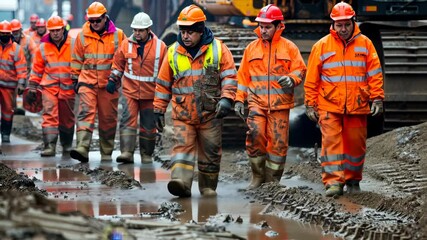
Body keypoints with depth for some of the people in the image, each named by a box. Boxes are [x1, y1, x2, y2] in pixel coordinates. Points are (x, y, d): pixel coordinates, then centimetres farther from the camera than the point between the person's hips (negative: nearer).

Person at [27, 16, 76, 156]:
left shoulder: (72, 45, 0)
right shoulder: (43, 47, 4)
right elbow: (37, 69, 10)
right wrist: (32, 88, 8)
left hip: (68, 87, 0)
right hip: (49, 87, 0)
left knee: (67, 118, 10)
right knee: (49, 115, -13)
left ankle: (67, 146, 25)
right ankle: (49, 146, -17)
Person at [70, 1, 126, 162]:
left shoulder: (118, 35, 1)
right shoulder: (83, 36, 4)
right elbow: (76, 59, 14)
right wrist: (75, 78, 14)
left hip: (109, 84, 0)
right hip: (87, 81, 0)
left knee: (108, 118, 6)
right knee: (85, 113, -15)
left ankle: (106, 153, 17)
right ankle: (82, 149, -26)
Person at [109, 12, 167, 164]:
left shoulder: (160, 46, -2)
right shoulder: (126, 44, 2)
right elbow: (118, 64, 13)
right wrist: (113, 80, 5)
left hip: (150, 94, 0)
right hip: (130, 91, 0)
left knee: (148, 126, 8)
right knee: (128, 121, -13)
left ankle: (146, 155, 19)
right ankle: (127, 152, -17)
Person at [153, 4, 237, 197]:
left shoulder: (218, 49, -1)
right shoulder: (173, 52, 5)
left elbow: (229, 76, -1)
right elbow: (163, 83, 12)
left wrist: (226, 99, -15)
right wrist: (159, 109, 12)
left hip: (210, 114, 0)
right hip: (182, 115, 0)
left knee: (210, 152, 7)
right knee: (182, 147, -15)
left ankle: (208, 187, 20)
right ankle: (180, 182, -30)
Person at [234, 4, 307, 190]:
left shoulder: (289, 47, 6)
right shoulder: (251, 49, 13)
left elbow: (300, 69, 5)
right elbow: (243, 76, 16)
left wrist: (291, 79, -17)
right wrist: (239, 100, 9)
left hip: (280, 104, -1)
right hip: (257, 102, 1)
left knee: (278, 142, -2)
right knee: (255, 134, -18)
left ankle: (272, 180, 11)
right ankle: (257, 177, -3)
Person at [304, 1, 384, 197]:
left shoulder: (365, 44, 5)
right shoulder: (322, 46, 3)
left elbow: (375, 73, 7)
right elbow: (312, 79, 5)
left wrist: (377, 98, 0)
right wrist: (310, 104, 3)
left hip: (357, 106, 1)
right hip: (329, 107, -1)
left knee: (356, 143, 7)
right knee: (332, 142, -9)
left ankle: (353, 179, 22)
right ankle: (333, 181, -11)